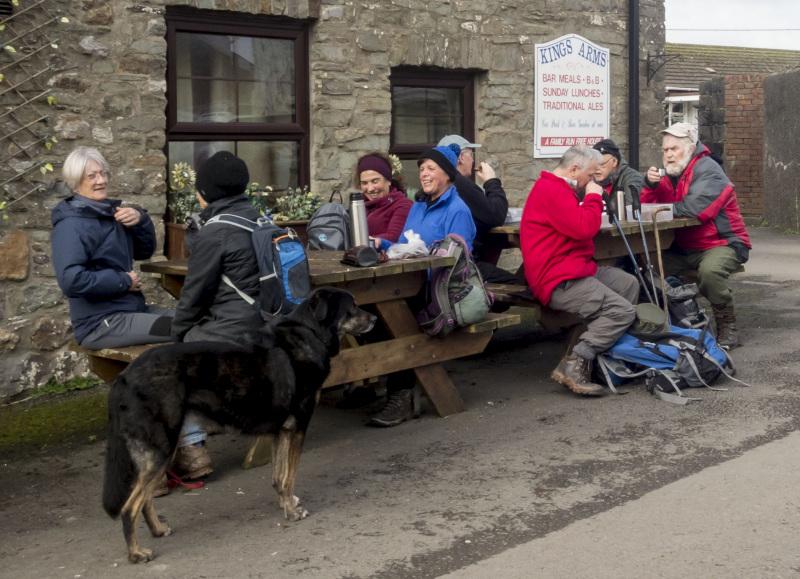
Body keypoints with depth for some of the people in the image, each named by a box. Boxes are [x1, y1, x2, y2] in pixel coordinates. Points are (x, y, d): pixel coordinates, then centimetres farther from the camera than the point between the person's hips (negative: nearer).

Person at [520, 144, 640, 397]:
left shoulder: (556, 189, 20)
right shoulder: (551, 191, -17)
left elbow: (580, 223, 26)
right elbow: (583, 228, -25)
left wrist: (592, 202, 9)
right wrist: (593, 197, -9)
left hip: (576, 269, 12)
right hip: (559, 281, -12)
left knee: (629, 284, 20)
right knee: (622, 311, -20)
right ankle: (573, 366, -21)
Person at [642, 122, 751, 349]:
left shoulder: (708, 170, -14)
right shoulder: (672, 174, 11)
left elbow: (696, 207, -29)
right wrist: (651, 184, -12)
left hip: (721, 243, -8)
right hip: (684, 249, 8)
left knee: (710, 270, -37)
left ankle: (727, 326, -18)